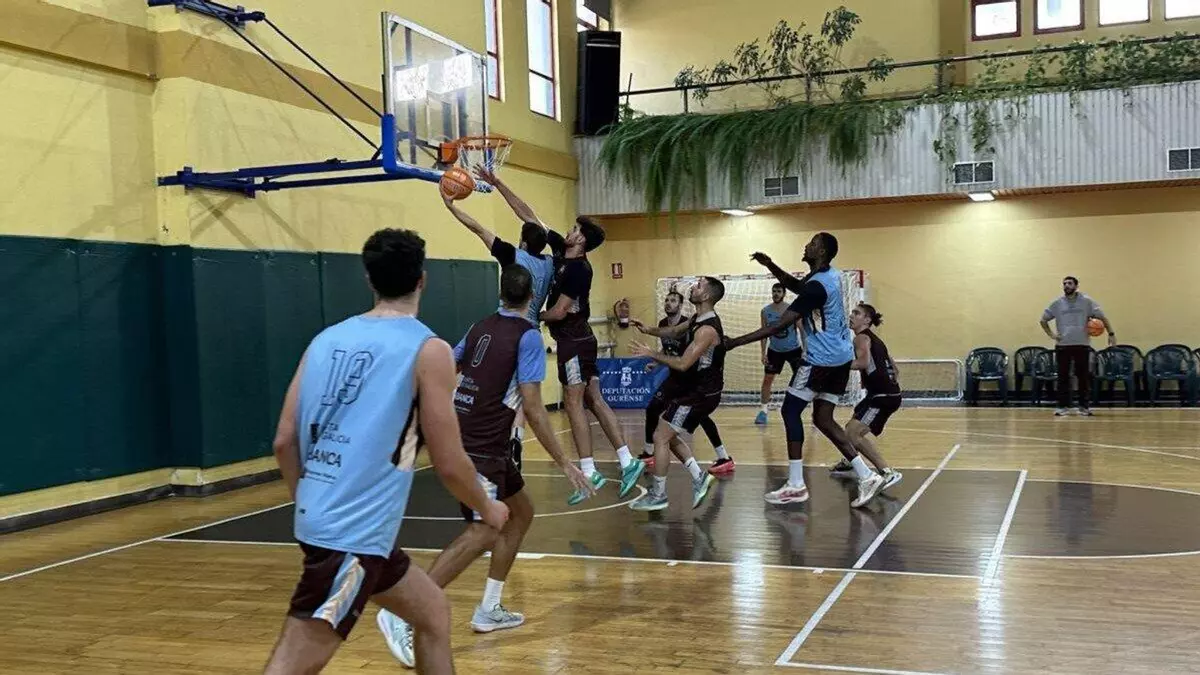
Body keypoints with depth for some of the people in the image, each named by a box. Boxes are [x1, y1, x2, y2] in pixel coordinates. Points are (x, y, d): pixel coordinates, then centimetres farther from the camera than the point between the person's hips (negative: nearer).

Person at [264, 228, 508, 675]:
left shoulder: (326, 339, 9)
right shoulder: (428, 350, -8)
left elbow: (284, 442, 8)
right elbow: (448, 464, -7)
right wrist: (487, 508, 12)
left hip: (322, 519, 8)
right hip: (355, 532, -8)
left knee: (433, 613, 23)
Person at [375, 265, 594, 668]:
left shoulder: (480, 328, 12)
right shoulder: (528, 336, -11)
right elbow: (532, 408, -16)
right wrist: (564, 463, -12)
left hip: (476, 441, 9)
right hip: (479, 449, -9)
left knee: (521, 514, 20)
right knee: (483, 533, -16)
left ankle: (488, 610, 21)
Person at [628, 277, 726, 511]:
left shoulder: (707, 329, -25)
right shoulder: (698, 319, 6)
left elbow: (683, 364, -28)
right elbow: (675, 332, 25)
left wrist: (652, 354, -19)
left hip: (702, 393, -10)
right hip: (696, 389, 10)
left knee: (660, 437, -7)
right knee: (669, 437, 17)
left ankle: (658, 496, 2)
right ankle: (699, 478, 18)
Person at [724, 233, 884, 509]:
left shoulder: (817, 286, -20)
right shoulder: (831, 275, 9)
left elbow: (779, 325, -23)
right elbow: (797, 286, 28)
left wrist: (735, 342, -21)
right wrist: (770, 266, 11)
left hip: (821, 359, -9)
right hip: (841, 357, 9)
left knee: (791, 411, -2)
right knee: (823, 419, 11)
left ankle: (796, 485, -3)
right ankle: (866, 476, 6)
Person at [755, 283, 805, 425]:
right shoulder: (766, 311, -5)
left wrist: (805, 350, -18)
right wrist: (763, 353, -5)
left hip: (793, 349, -2)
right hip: (774, 350, 2)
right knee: (767, 379, 0)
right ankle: (763, 411, 11)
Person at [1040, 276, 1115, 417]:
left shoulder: (1086, 302, 2)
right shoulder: (1057, 304, 6)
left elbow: (1102, 317, 3)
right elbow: (1043, 320, 14)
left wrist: (1111, 333, -7)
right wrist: (1051, 334, 1)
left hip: (1082, 345, -1)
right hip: (1063, 345, 1)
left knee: (1083, 377, 2)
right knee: (1063, 376, 2)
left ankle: (1084, 406, 10)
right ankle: (1063, 406, 9)